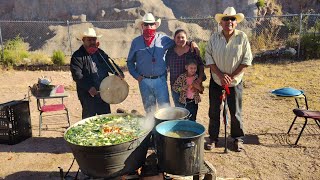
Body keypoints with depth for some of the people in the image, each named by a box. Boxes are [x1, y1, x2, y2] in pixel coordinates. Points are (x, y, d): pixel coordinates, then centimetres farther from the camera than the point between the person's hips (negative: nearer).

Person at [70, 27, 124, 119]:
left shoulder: (100, 53, 13)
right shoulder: (78, 56, -8)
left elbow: (110, 64, 17)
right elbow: (76, 75, -17)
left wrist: (119, 72, -3)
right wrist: (88, 87, -26)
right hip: (88, 94, -6)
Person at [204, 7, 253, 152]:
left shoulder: (242, 37, -7)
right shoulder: (214, 38, -3)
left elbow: (247, 60, -7)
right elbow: (209, 58, -4)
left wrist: (232, 77, -13)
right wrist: (221, 75, -15)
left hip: (235, 81, -1)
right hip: (216, 80, 2)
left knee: (236, 112, 7)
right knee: (213, 111, 9)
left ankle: (238, 138, 27)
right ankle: (213, 138, 25)